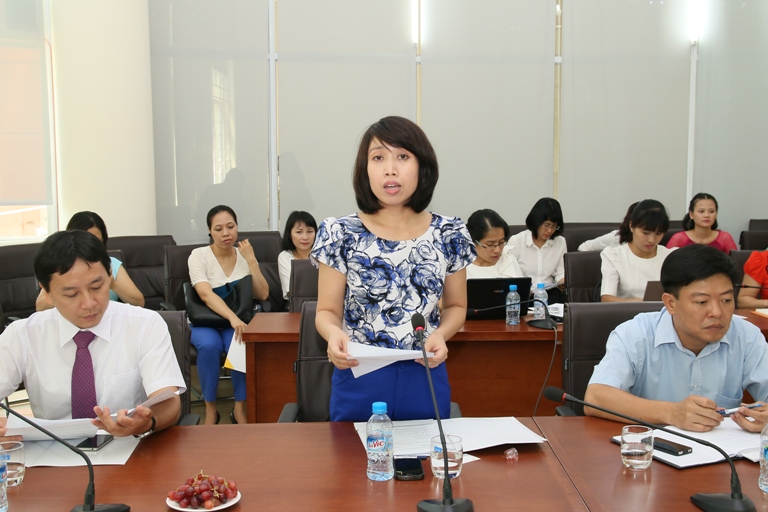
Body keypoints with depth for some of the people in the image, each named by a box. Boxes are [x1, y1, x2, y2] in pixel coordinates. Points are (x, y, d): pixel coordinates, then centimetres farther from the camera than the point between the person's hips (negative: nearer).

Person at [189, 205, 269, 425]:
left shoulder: (244, 255, 2)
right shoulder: (199, 255, -8)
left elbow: (263, 295, -5)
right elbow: (206, 294, -24)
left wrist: (251, 260, -14)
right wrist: (232, 317, -40)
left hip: (237, 321, 2)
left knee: (242, 346, -32)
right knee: (209, 345, -35)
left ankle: (240, 408, -15)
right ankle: (210, 409, -17)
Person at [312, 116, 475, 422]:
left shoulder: (449, 235, -2)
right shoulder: (340, 235, -7)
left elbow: (456, 305, 9)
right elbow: (327, 311, -1)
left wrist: (440, 333, -12)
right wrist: (334, 332, -23)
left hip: (425, 380, 2)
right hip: (359, 381, -1)